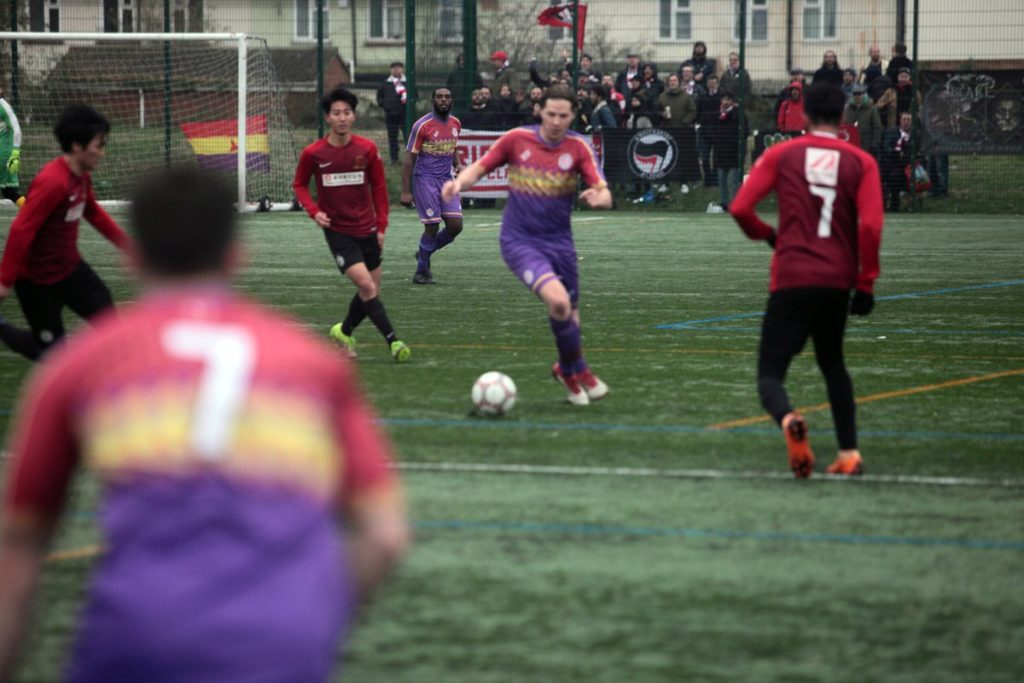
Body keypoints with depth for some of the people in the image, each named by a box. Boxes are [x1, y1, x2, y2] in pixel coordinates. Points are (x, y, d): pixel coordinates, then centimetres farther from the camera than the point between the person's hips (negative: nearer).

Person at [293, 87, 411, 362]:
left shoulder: (367, 149, -4)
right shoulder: (313, 153, -9)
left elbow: (379, 188, 7)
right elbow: (299, 184, 7)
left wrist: (381, 226, 5)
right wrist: (314, 211, -10)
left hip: (367, 230, 3)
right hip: (337, 232, -3)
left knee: (370, 292, 9)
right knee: (366, 285, -18)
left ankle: (344, 332, 33)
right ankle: (393, 340, -14)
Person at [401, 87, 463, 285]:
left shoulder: (456, 124, 8)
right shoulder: (422, 126, -10)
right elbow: (409, 158, -8)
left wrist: (458, 166, 3)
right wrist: (406, 192, -12)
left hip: (446, 179, 6)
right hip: (424, 179, -6)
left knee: (455, 225, -4)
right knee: (432, 226, -9)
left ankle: (425, 252, 21)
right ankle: (421, 272, 8)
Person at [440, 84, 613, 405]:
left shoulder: (579, 147, -4)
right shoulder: (516, 139, -6)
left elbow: (604, 195, -11)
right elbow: (480, 167, 4)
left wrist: (599, 197, -36)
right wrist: (459, 183, -18)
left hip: (559, 242, 3)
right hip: (519, 242, -3)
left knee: (570, 311, 11)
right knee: (558, 299, -24)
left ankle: (565, 369, 42)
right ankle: (578, 370, -3)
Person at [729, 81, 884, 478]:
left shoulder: (780, 154, 3)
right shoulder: (861, 161, 4)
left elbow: (740, 208, -3)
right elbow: (871, 226, -6)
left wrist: (766, 235, 17)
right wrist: (866, 283, 1)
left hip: (792, 278, -2)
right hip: (838, 279, 2)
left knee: (770, 373, 1)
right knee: (832, 363, 26)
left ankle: (788, 419, -34)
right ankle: (849, 453, 18)